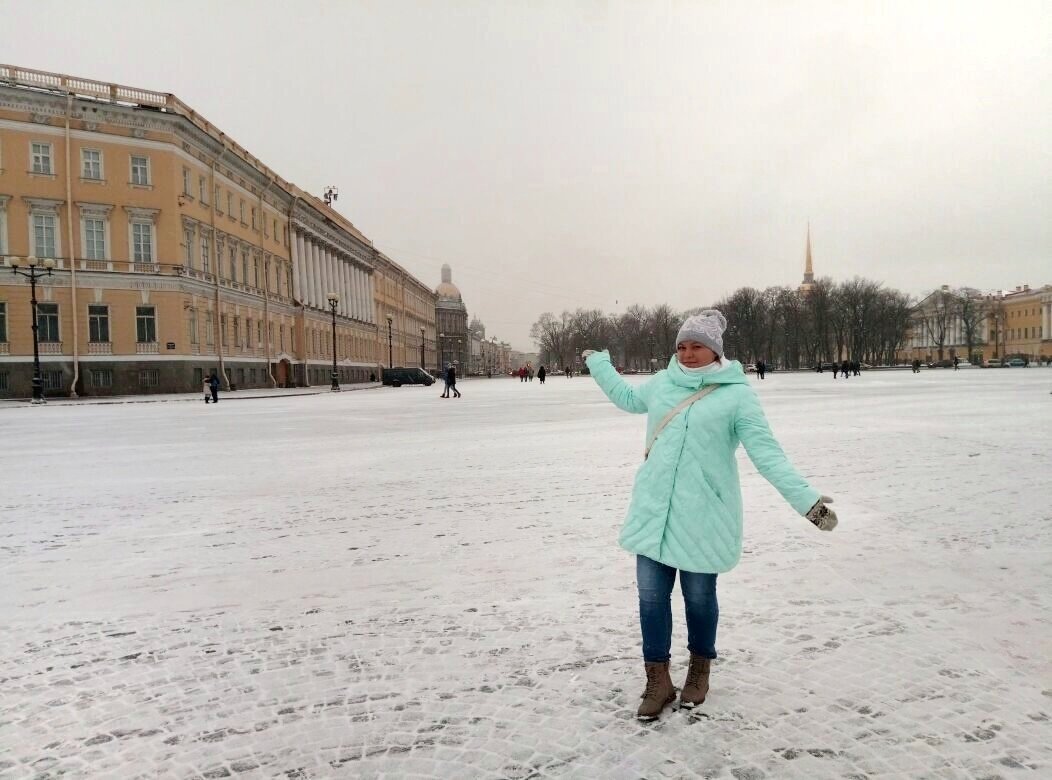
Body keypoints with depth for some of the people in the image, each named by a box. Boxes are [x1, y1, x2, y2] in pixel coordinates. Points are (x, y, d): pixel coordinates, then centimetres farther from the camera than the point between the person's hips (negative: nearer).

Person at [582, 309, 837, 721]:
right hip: (652, 511, 4)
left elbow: (767, 453, -11)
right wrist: (597, 362, 37)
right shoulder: (661, 383, 8)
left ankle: (699, 669, 37)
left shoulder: (737, 394, -7)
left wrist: (805, 498, -21)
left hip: (702, 516, -4)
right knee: (651, 596, 7)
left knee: (699, 597, 11)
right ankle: (658, 680, 24)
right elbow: (627, 398, 29)